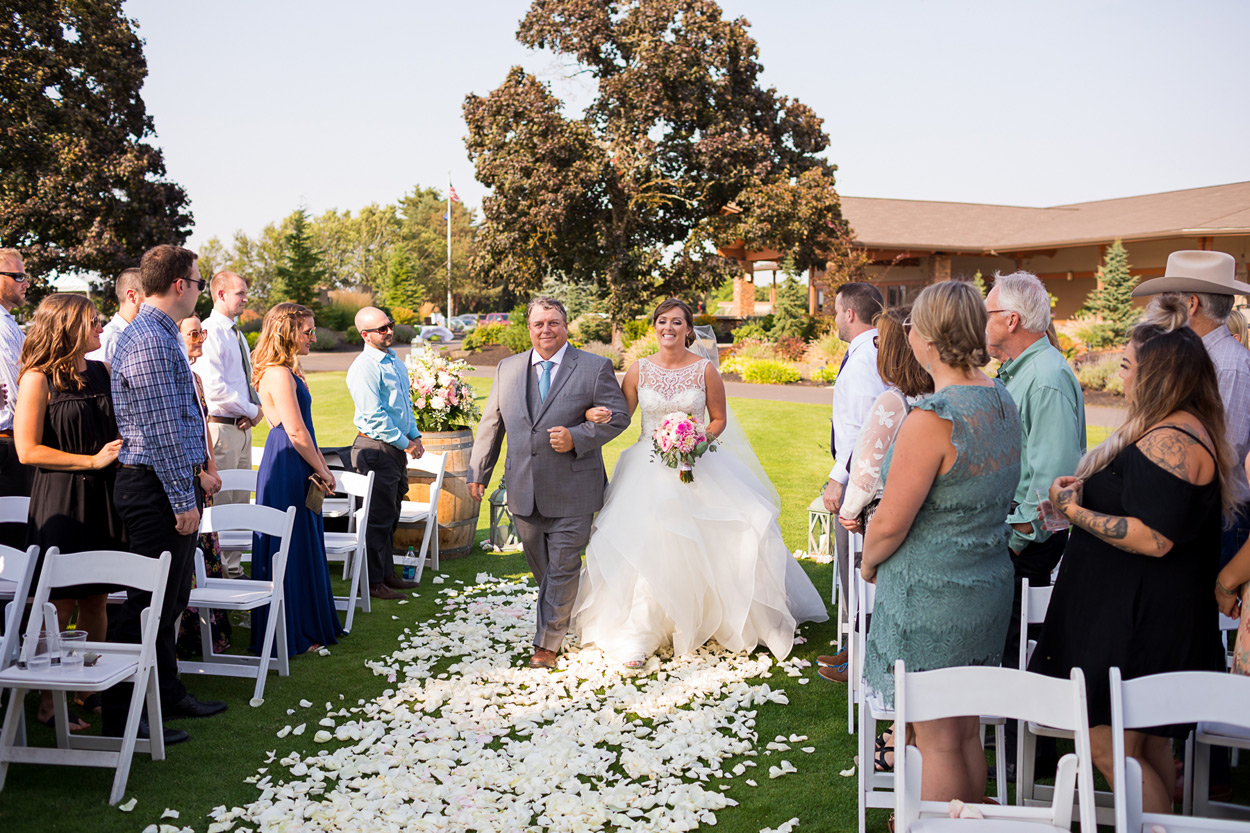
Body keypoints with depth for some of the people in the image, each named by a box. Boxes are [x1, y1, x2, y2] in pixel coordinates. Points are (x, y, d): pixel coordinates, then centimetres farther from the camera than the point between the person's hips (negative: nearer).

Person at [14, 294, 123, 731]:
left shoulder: (102, 372, 10)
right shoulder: (38, 379, -8)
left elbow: (123, 428, 22)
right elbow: (28, 450, -12)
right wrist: (93, 460, -14)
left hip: (103, 498, 6)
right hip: (60, 501, -6)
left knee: (96, 599, 10)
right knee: (60, 603, -1)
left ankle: (92, 690, 22)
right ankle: (49, 702, 10)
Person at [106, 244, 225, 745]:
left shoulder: (162, 336, 16)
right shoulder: (148, 342, -18)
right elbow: (161, 431, -21)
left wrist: (196, 473, 23)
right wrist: (184, 500, -20)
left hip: (173, 483, 11)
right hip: (156, 490, -11)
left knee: (171, 600, 18)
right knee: (148, 604, -5)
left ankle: (167, 695, 29)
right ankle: (121, 718, 2)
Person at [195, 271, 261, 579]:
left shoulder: (237, 334, 17)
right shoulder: (210, 332, -12)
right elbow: (215, 387, -21)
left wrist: (256, 408, 3)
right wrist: (251, 410, -12)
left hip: (242, 427, 9)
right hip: (221, 427, -9)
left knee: (240, 502, 12)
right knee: (219, 502, -6)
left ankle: (234, 568, 20)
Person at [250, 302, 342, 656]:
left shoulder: (287, 371, 15)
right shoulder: (279, 374, -17)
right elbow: (296, 432, -20)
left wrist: (321, 467, 12)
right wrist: (321, 470, -10)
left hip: (296, 469, 10)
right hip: (286, 469, -10)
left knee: (304, 549, 16)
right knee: (290, 551, -2)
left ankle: (307, 627, 26)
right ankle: (289, 637, 8)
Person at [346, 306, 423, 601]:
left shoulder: (394, 361, 14)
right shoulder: (364, 367, -14)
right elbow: (373, 415, -19)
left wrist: (415, 435, 9)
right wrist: (404, 443, -14)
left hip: (397, 448, 9)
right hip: (376, 448, -9)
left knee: (391, 515, 16)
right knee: (379, 518, -4)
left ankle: (387, 573, 26)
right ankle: (373, 582, 4)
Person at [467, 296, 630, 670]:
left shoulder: (595, 368, -2)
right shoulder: (507, 369, 10)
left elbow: (618, 415, -4)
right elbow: (491, 424, 14)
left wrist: (576, 438, -17)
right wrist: (478, 472, 14)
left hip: (571, 494, -4)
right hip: (523, 492, 4)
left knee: (562, 569, 1)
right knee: (541, 569, 15)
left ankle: (547, 644, 11)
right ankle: (563, 622, 35)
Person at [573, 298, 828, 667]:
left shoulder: (705, 369, -1)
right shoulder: (639, 370, 2)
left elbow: (719, 418, 6)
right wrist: (595, 414, -18)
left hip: (696, 466, -1)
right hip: (649, 468, 1)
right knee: (644, 548, -6)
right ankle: (639, 633, 4)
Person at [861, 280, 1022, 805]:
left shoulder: (932, 419, -24)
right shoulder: (1003, 401, 4)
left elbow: (890, 523, -20)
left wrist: (869, 561, 0)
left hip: (930, 597, -8)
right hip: (989, 584, 9)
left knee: (939, 742, 4)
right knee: (966, 733, 21)